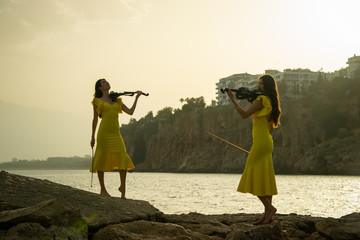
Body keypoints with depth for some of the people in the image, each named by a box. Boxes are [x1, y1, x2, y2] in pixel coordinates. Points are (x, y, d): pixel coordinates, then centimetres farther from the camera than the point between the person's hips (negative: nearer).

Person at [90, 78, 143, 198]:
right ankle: (102, 189, 11)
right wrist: (93, 137, 7)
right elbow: (95, 119, 8)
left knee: (123, 160, -5)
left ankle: (122, 187, 9)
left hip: (116, 133, 4)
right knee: (102, 159, -1)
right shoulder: (97, 101, 7)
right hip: (104, 133, -4)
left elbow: (130, 112, 12)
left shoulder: (117, 100, 18)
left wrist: (136, 98, 9)